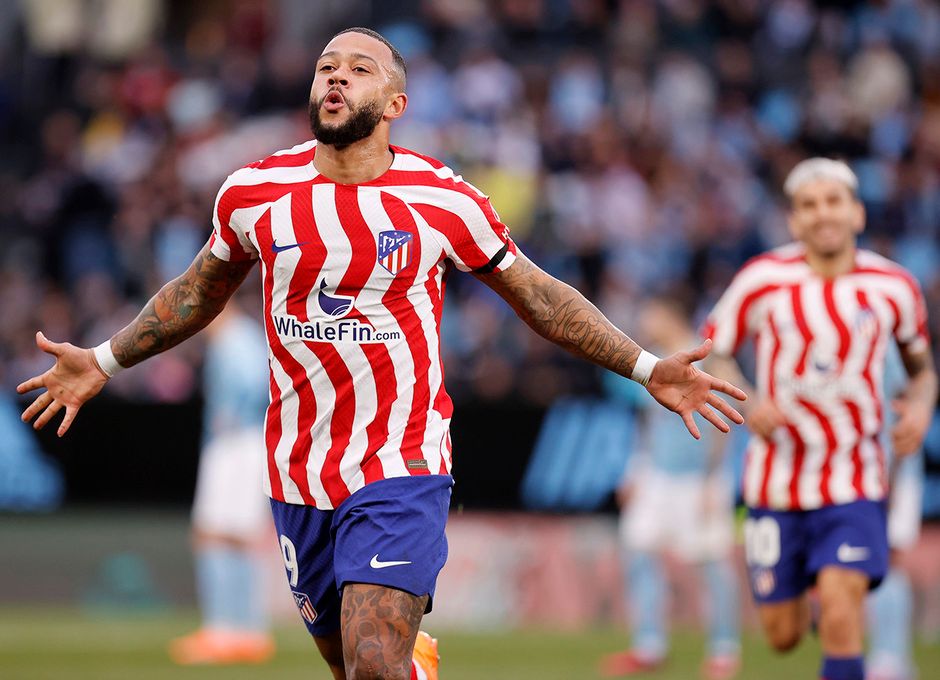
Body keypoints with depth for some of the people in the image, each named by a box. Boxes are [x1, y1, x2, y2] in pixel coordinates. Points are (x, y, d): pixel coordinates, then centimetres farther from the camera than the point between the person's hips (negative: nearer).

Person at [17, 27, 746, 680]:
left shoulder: (442, 201, -6)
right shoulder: (253, 193, 0)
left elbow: (539, 296, 6)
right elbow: (201, 289, 19)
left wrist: (647, 369, 2)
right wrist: (104, 362, 18)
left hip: (402, 467, -3)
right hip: (298, 473, 3)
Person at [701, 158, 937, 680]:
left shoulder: (894, 288, -3)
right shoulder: (763, 280, -7)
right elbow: (714, 352, 4)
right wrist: (747, 403, -15)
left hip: (855, 482, -1)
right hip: (777, 478, 1)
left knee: (840, 617, -20)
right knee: (783, 635, 9)